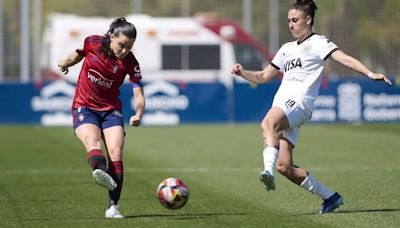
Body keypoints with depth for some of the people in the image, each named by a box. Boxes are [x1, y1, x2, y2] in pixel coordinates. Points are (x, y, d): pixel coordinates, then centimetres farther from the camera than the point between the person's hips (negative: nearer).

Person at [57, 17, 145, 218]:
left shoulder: (130, 63, -12)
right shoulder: (92, 43, -10)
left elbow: (138, 95, -15)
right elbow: (78, 54, 15)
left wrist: (138, 114, -34)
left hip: (111, 109, 1)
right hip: (84, 107, -1)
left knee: (116, 152, -17)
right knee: (93, 142, -29)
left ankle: (113, 206, -16)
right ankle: (101, 172, -62)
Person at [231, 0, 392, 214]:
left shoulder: (318, 42, 6)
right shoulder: (286, 49, 28)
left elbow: (344, 59, -8)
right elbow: (263, 77, 32)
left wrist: (370, 73, -23)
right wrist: (241, 72, 15)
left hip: (299, 102, -8)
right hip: (282, 103, 8)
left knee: (268, 123, -39)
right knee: (284, 166, -1)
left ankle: (269, 171, -56)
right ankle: (330, 196, 11)